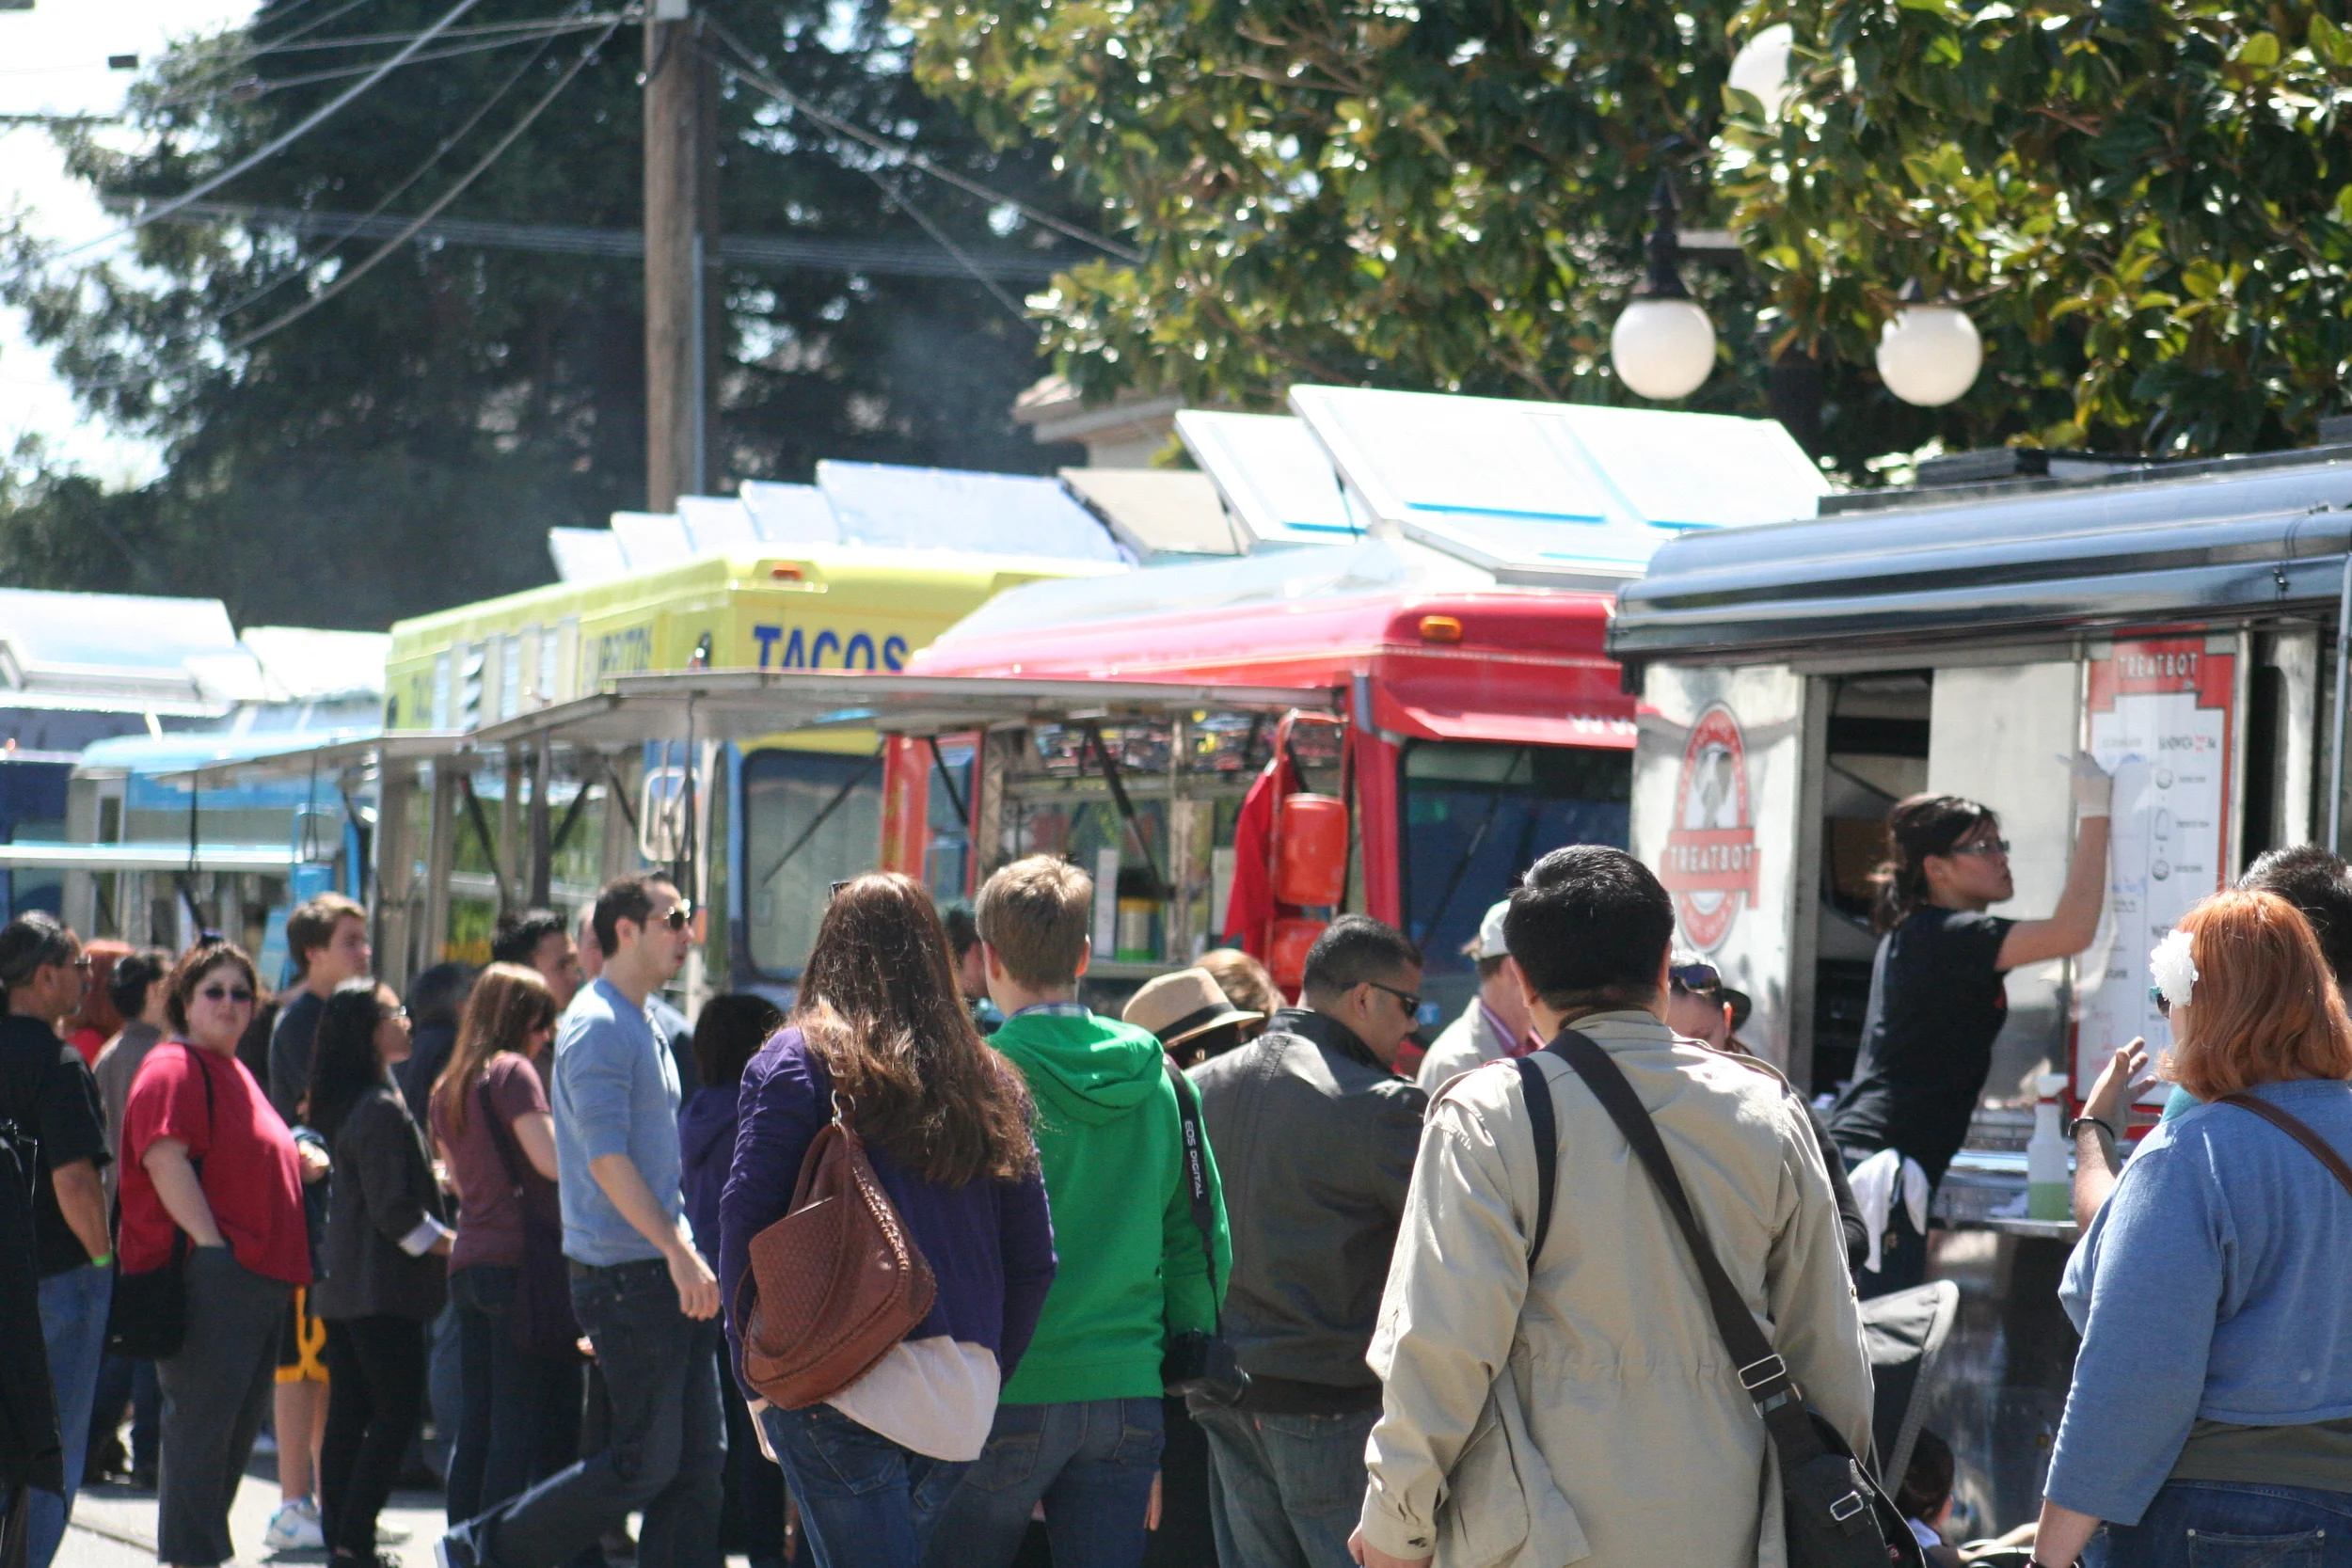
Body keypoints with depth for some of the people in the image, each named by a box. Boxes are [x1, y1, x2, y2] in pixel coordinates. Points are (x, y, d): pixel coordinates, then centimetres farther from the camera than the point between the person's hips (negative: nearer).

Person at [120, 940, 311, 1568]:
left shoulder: (231, 1071, 23)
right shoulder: (173, 1068, -8)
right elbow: (165, 1159, -20)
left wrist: (302, 1158, 17)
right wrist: (212, 1245, -24)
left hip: (258, 1280, 10)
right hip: (208, 1276, -10)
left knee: (237, 1430, 12)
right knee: (201, 1424, -8)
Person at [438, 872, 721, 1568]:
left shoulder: (644, 1025, 18)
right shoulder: (597, 1026, -12)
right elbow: (606, 1159, -21)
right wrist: (679, 1254, -24)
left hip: (668, 1274, 9)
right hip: (628, 1275, -9)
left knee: (697, 1459, 5)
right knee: (645, 1462, -6)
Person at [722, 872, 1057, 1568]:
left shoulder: (796, 1062, 0)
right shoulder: (991, 1082, 12)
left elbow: (745, 1222, -6)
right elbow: (1032, 1258, 12)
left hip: (837, 1381, -5)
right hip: (960, 1397, 5)